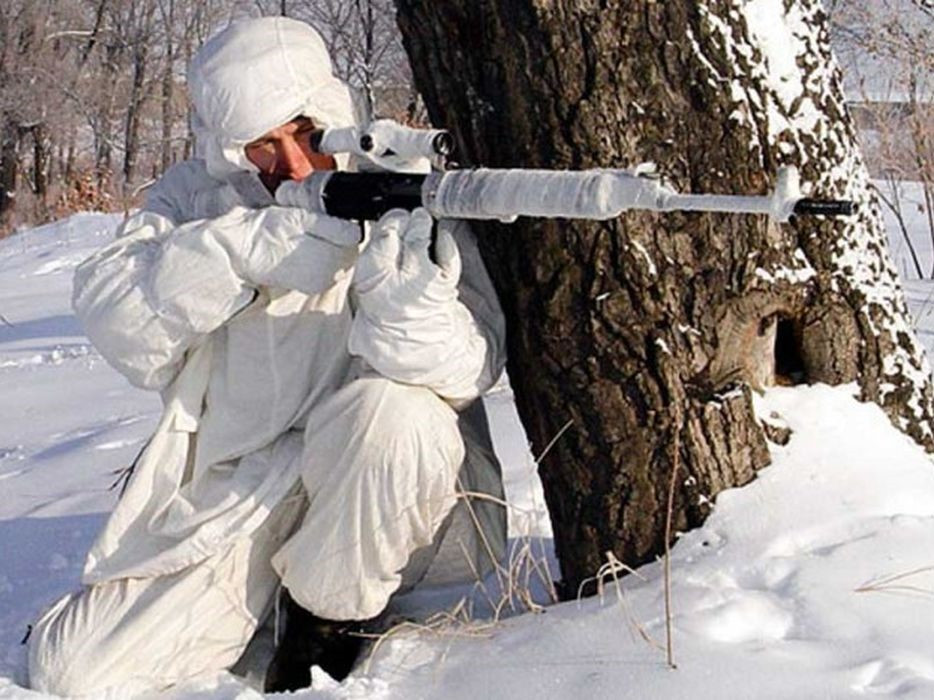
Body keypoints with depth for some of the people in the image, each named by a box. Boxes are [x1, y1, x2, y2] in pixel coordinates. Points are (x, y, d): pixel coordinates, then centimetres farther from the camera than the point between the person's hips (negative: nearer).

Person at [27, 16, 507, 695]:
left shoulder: (402, 200, -9)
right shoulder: (196, 198, 1)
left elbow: (468, 366, -22)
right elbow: (109, 305, -16)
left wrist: (406, 296, -44)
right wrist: (242, 249, -31)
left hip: (372, 504, -2)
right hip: (232, 502, 2)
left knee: (386, 408, -35)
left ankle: (329, 621, -9)